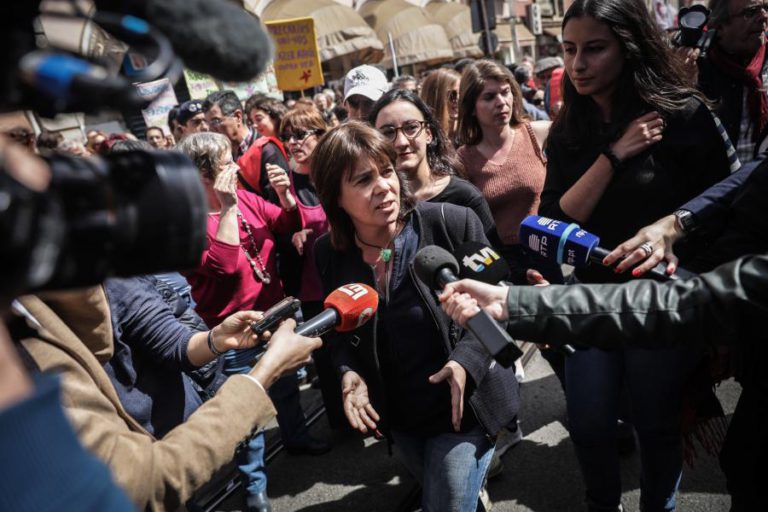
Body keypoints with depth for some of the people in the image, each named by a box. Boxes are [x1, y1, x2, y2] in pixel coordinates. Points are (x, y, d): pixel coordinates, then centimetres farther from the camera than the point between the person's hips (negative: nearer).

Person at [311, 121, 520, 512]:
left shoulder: (453, 223, -20)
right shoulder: (328, 253, -9)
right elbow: (339, 330, 5)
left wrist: (468, 360, -24)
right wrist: (348, 371, -14)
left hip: (461, 407, -4)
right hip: (397, 417, 5)